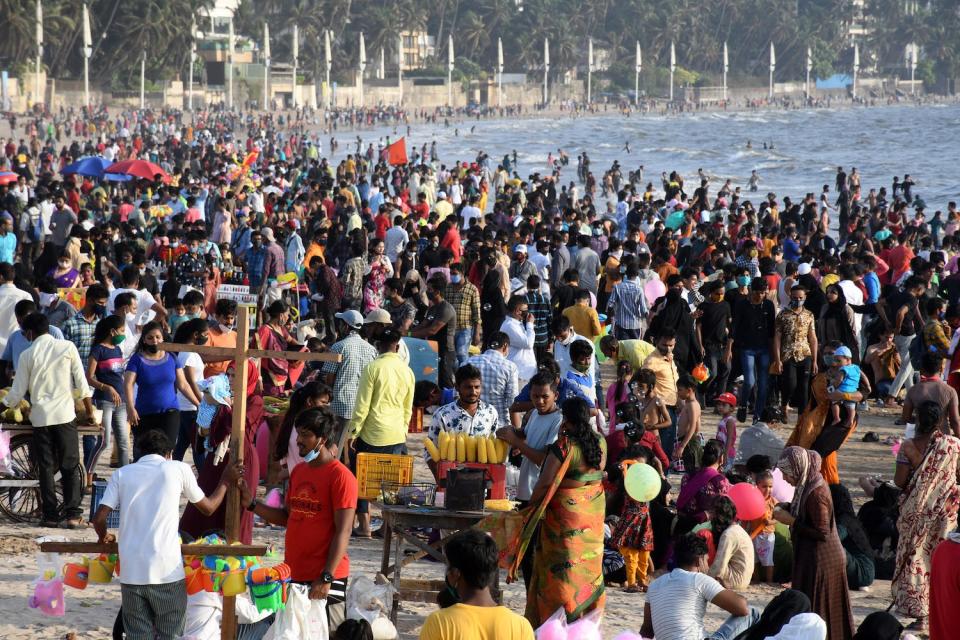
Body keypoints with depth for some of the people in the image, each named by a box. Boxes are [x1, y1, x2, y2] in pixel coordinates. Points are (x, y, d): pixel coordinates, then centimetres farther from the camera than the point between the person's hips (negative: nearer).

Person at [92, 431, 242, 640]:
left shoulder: (121, 474, 9)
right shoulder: (178, 469, 5)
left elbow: (99, 518, 2)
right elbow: (208, 507, 18)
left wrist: (104, 537, 23)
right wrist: (225, 482, 35)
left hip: (131, 573, 2)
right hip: (167, 571, -2)